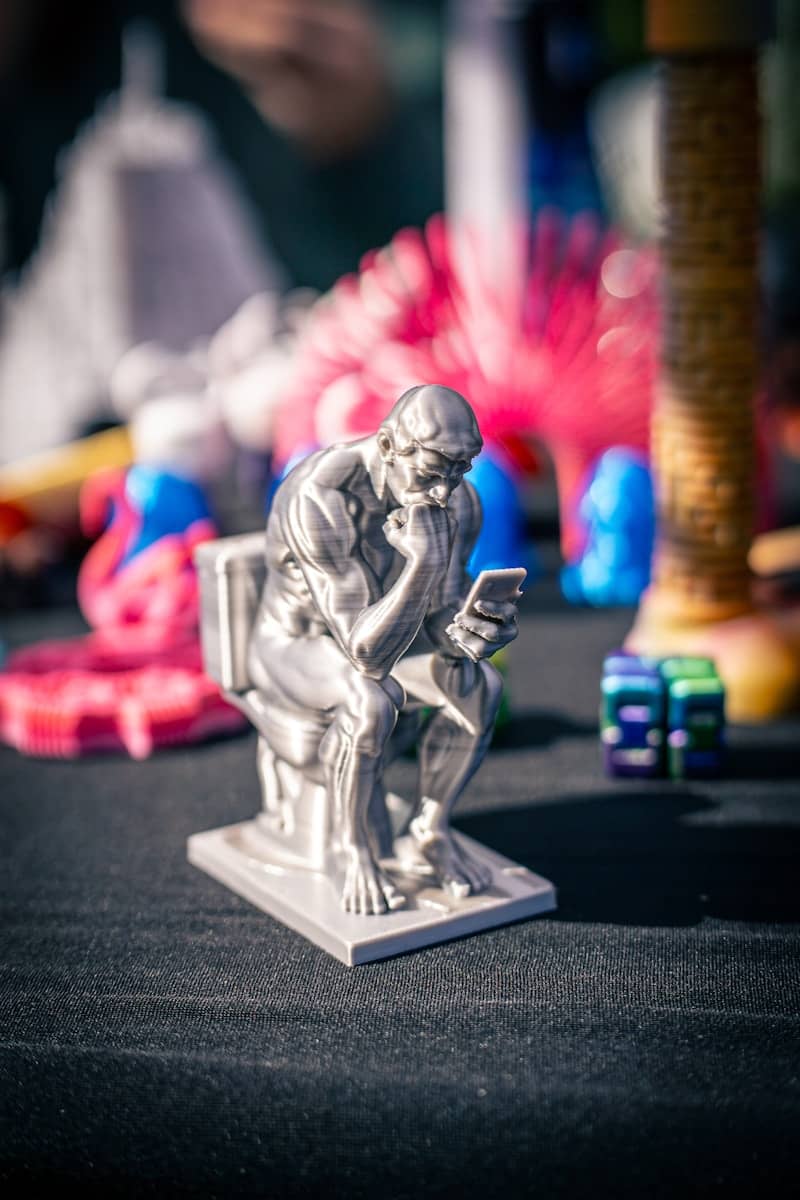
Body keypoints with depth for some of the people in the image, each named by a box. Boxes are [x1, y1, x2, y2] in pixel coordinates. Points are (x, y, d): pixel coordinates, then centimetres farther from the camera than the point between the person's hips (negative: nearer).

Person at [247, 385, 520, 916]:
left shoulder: (458, 501, -18)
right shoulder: (320, 500, -39)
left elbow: (436, 623, -14)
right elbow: (368, 653, -40)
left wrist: (467, 632, -39)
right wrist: (425, 562, -54)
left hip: (375, 638, 5)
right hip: (295, 649, -5)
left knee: (479, 685, -21)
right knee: (372, 701, -36)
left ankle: (432, 830, 0)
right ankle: (356, 852, -12)